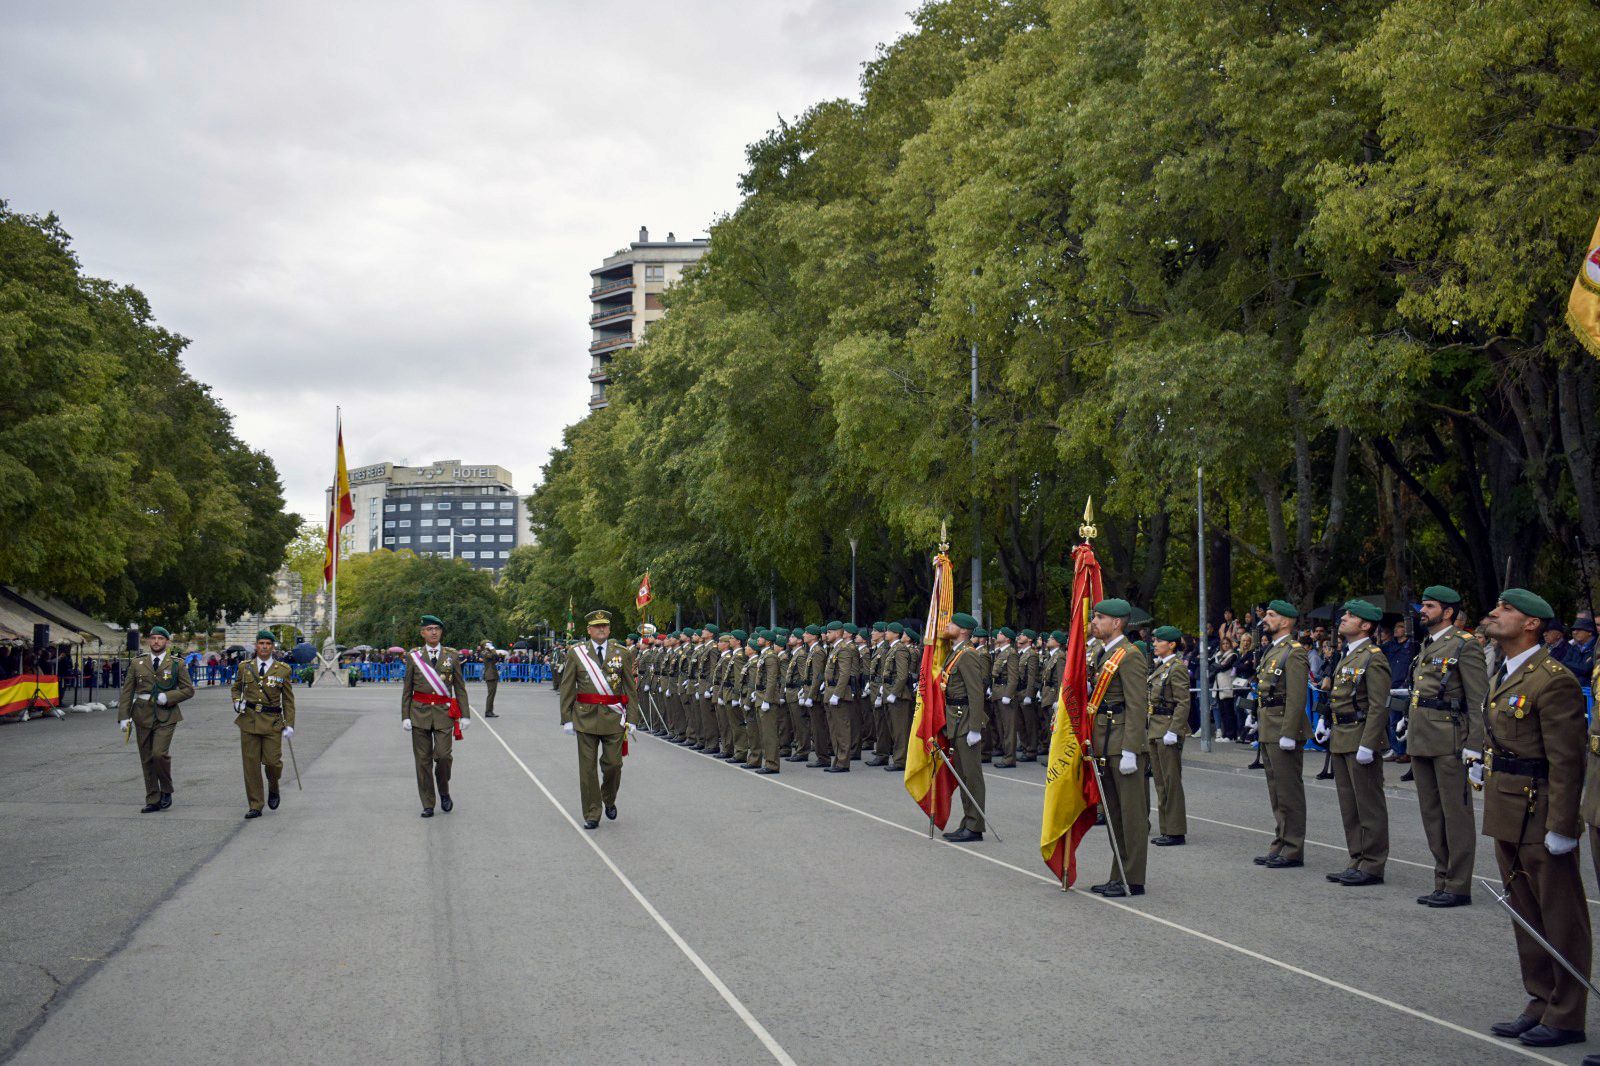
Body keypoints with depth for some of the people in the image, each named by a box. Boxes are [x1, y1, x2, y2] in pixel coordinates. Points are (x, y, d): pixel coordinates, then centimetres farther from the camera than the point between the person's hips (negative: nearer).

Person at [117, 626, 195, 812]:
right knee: (147, 760, 5)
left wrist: (167, 697, -13)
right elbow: (127, 691, 7)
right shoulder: (138, 663, 8)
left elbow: (189, 689, 2)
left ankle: (166, 791, 4)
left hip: (166, 717, -3)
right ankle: (153, 801, 13)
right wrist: (124, 717, -2)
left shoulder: (177, 663, 2)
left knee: (159, 753, -19)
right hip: (143, 716, 3)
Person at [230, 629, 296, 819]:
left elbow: (288, 700, 4)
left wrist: (290, 724, -3)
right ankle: (255, 806, 8)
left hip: (272, 722, -1)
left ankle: (273, 788, 26)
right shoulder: (245, 667, 6)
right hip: (249, 720, 1)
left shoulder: (283, 670, 1)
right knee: (251, 764, 1)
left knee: (272, 761, -7)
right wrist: (237, 701, 1)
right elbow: (235, 688, 22)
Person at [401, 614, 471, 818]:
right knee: (423, 760, 1)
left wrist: (465, 715, 2)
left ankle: (444, 793, 14)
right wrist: (405, 716, -1)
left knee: (443, 755, -12)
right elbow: (407, 689, 6)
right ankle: (427, 805, 9)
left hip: (444, 712, 0)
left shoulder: (452, 656, 6)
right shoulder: (413, 656, 6)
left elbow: (460, 687, 7)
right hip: (420, 712, 1)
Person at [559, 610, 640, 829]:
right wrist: (567, 718, -1)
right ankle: (591, 815, 11)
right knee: (587, 767, 2)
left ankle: (609, 800, 30)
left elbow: (630, 689, 4)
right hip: (585, 718, 0)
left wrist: (632, 718, -1)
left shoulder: (622, 653, 4)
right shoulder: (576, 653, 2)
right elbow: (567, 688, 4)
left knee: (613, 764, 2)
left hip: (614, 718, 0)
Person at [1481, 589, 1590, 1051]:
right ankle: (1540, 1004, 28)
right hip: (1507, 818, 10)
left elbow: (1566, 761, -19)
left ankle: (1566, 1017, 12)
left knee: (1560, 921, 3)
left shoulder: (1553, 680, -16)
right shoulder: (1503, 677, 13)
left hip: (1539, 819, -10)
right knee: (1526, 917, 17)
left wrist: (1560, 827, -20)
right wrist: (1488, 770, 11)